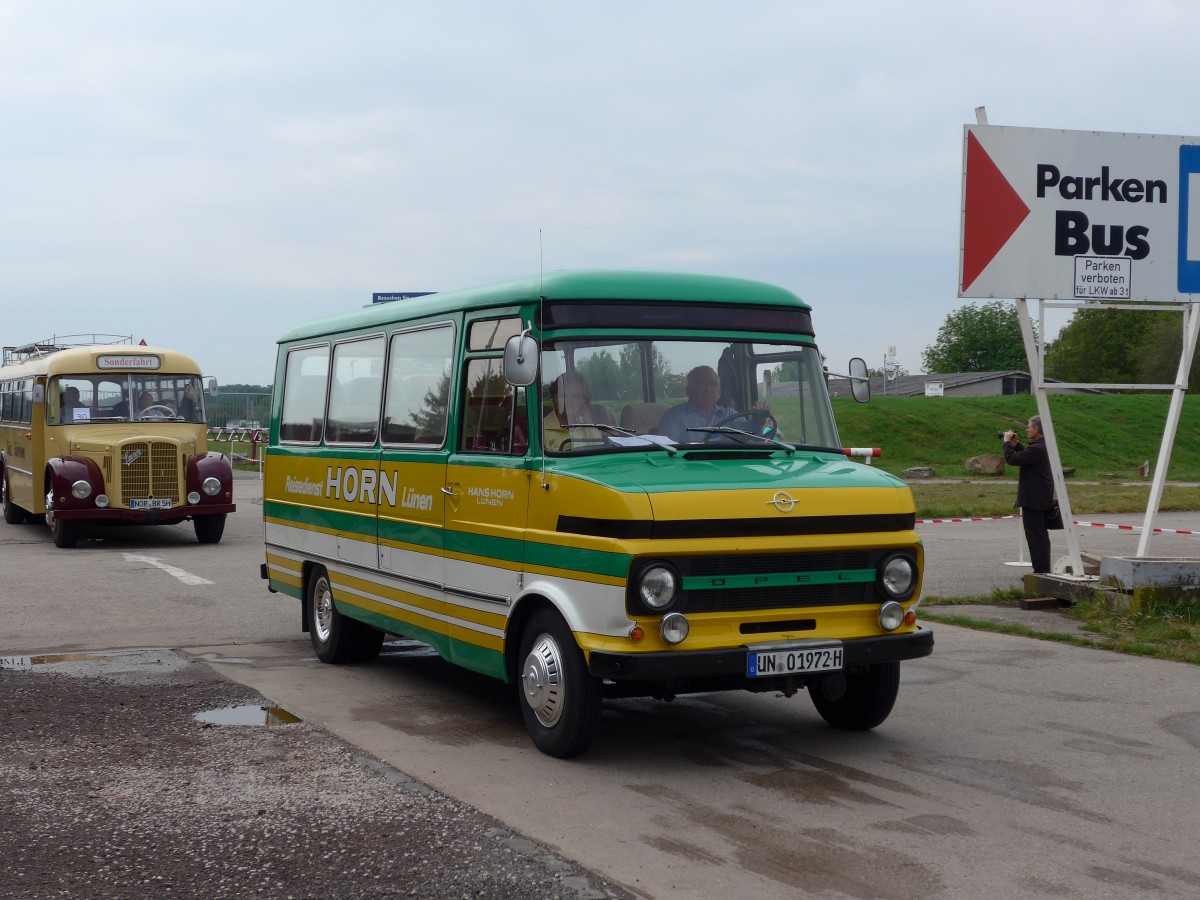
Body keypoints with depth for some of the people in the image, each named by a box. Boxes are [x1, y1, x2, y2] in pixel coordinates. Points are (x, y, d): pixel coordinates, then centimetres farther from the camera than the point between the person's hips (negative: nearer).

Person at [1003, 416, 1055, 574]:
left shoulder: (1037, 448, -21)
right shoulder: (1044, 446, 11)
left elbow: (1012, 459, -21)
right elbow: (1027, 455, 25)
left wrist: (1007, 442, -6)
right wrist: (1015, 443, 14)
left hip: (1034, 500, -10)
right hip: (1043, 500, 10)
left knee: (1036, 537, -6)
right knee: (1041, 536, 16)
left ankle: (1041, 571, -5)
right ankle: (1043, 570, 22)